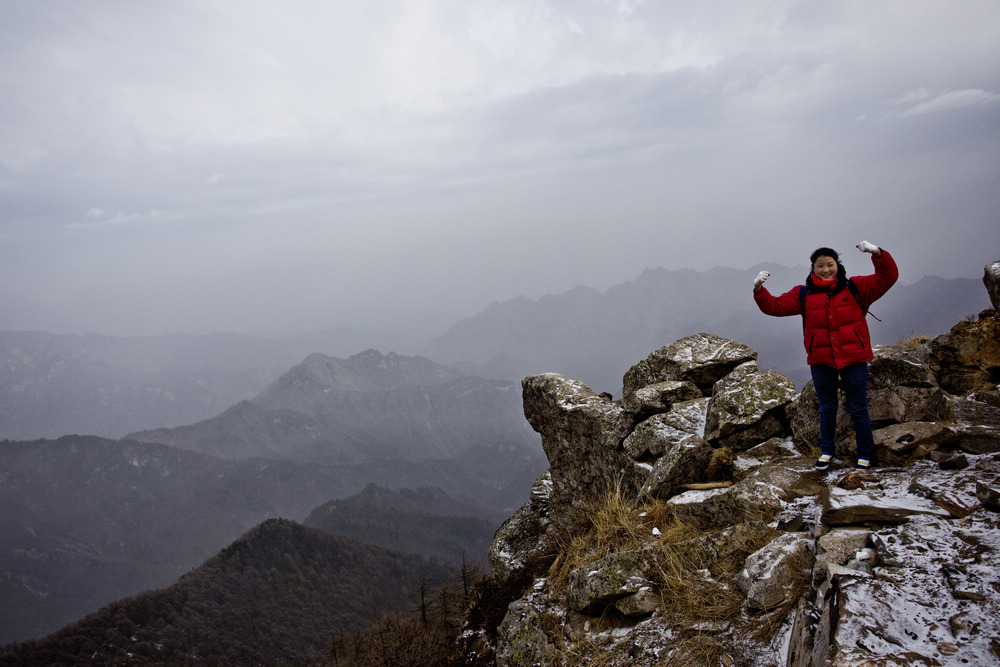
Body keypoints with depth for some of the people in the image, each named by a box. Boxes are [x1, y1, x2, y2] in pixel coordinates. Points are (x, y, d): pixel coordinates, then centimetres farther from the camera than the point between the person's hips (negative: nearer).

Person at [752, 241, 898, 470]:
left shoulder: (856, 287, -1)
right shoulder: (803, 294, 3)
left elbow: (888, 278, -8)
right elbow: (774, 306, 1)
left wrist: (877, 254, -24)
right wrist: (759, 290, -16)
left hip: (853, 359, -2)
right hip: (821, 361, 2)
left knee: (858, 409, 6)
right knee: (827, 408, 16)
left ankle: (864, 455, 21)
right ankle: (826, 451, 33)